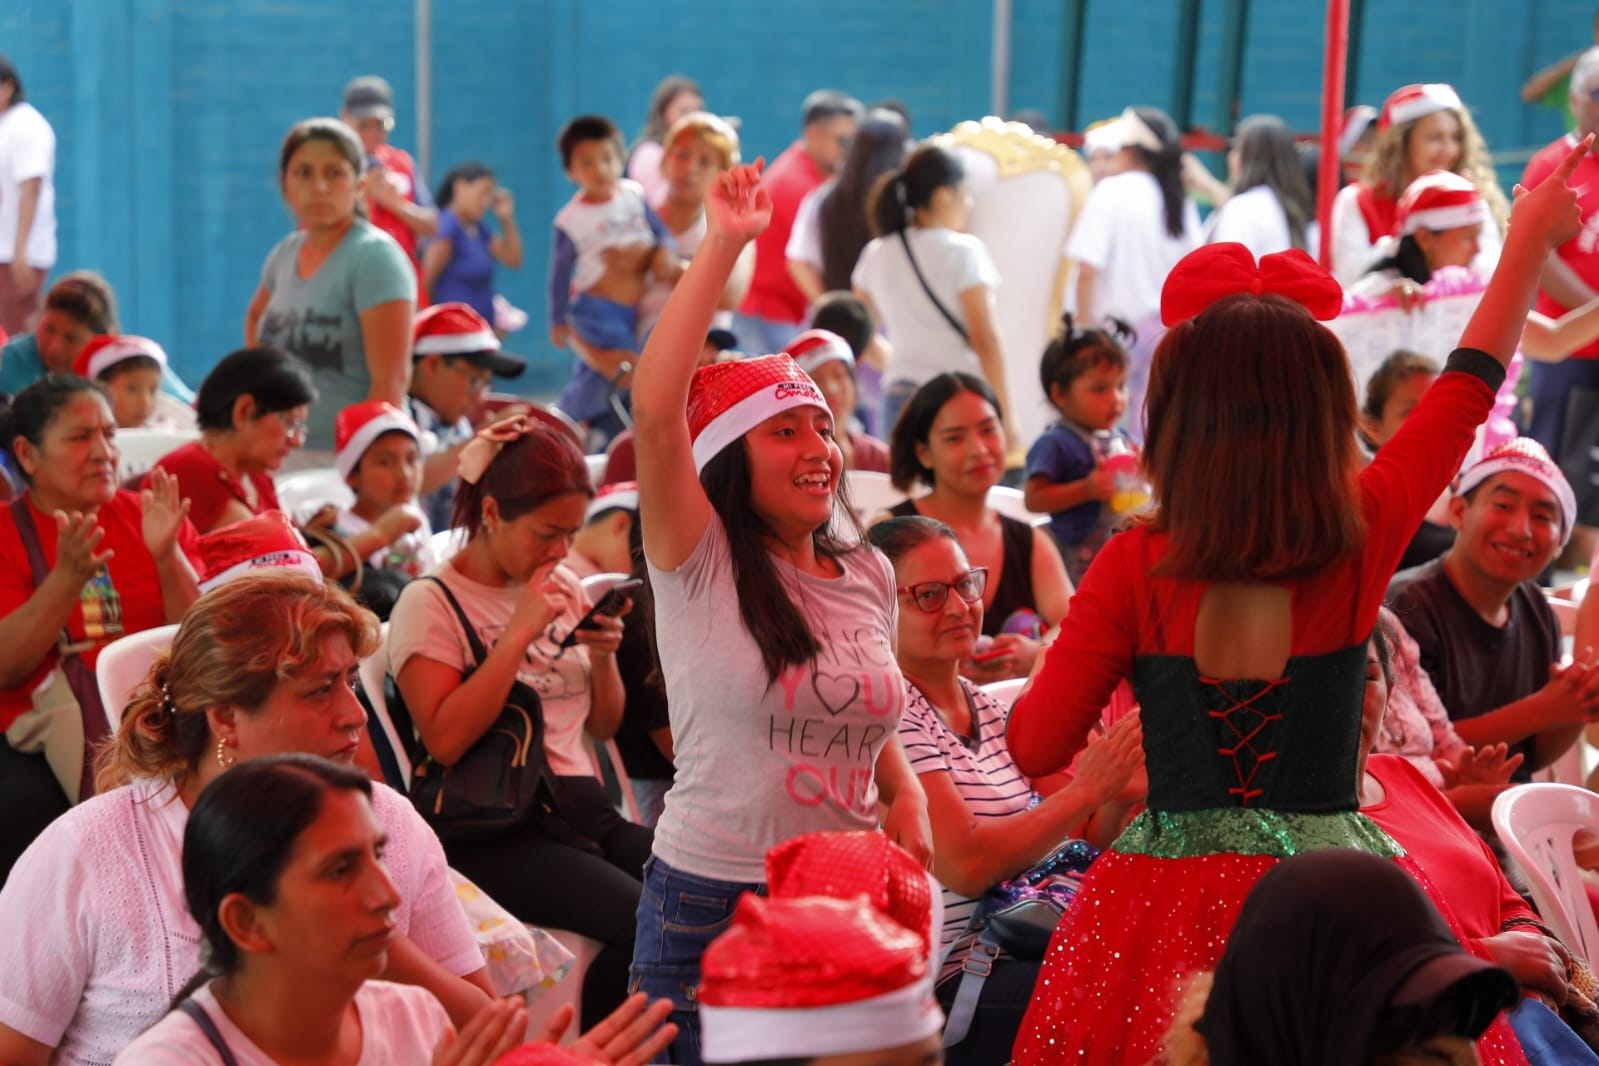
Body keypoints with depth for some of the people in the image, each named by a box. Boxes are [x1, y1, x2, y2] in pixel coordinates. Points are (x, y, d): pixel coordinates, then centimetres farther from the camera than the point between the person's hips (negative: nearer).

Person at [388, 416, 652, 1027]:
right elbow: (446, 740, -16)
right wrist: (518, 634, -15)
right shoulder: (431, 603, -3)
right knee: (640, 918, -31)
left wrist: (603, 659, 0)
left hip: (585, 809, 6)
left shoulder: (564, 588, 16)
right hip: (500, 832, -6)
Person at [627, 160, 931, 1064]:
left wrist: (907, 795, 2)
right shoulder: (700, 564, -7)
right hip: (710, 908, -5)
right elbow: (657, 411, -22)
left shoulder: (869, 575, 10)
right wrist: (722, 249, -20)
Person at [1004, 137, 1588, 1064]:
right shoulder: (1364, 539, -7)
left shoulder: (1134, 569, -10)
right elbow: (1469, 386, 9)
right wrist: (1532, 238, 22)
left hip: (1166, 902, -1)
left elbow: (1034, 749, -4)